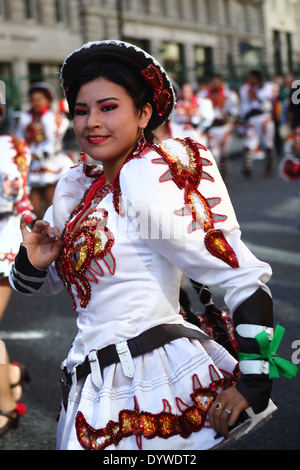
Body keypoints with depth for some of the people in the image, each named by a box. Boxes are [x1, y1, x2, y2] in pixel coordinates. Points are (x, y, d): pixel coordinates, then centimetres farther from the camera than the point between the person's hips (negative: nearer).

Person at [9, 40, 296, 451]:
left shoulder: (144, 183, -16)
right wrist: (33, 262, -3)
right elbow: (38, 284, 20)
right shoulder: (75, 188, 9)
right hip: (98, 390, 8)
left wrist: (252, 382, -18)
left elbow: (247, 277, -18)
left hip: (157, 381, -8)